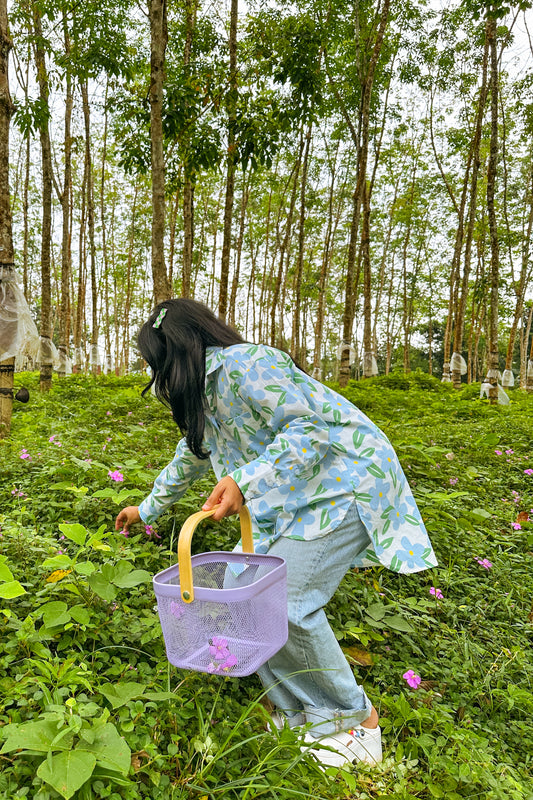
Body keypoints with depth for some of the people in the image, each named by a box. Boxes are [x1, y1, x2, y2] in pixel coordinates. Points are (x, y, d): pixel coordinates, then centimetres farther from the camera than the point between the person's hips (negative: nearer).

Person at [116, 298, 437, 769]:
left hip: (346, 480, -10)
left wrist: (246, 481, -30)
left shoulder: (244, 364, -17)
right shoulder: (205, 395, 14)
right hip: (298, 495, 10)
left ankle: (356, 720, 8)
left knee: (287, 600, -16)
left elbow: (311, 428, -23)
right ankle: (299, 712, 17)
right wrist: (147, 509, 41)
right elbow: (189, 460, 30)